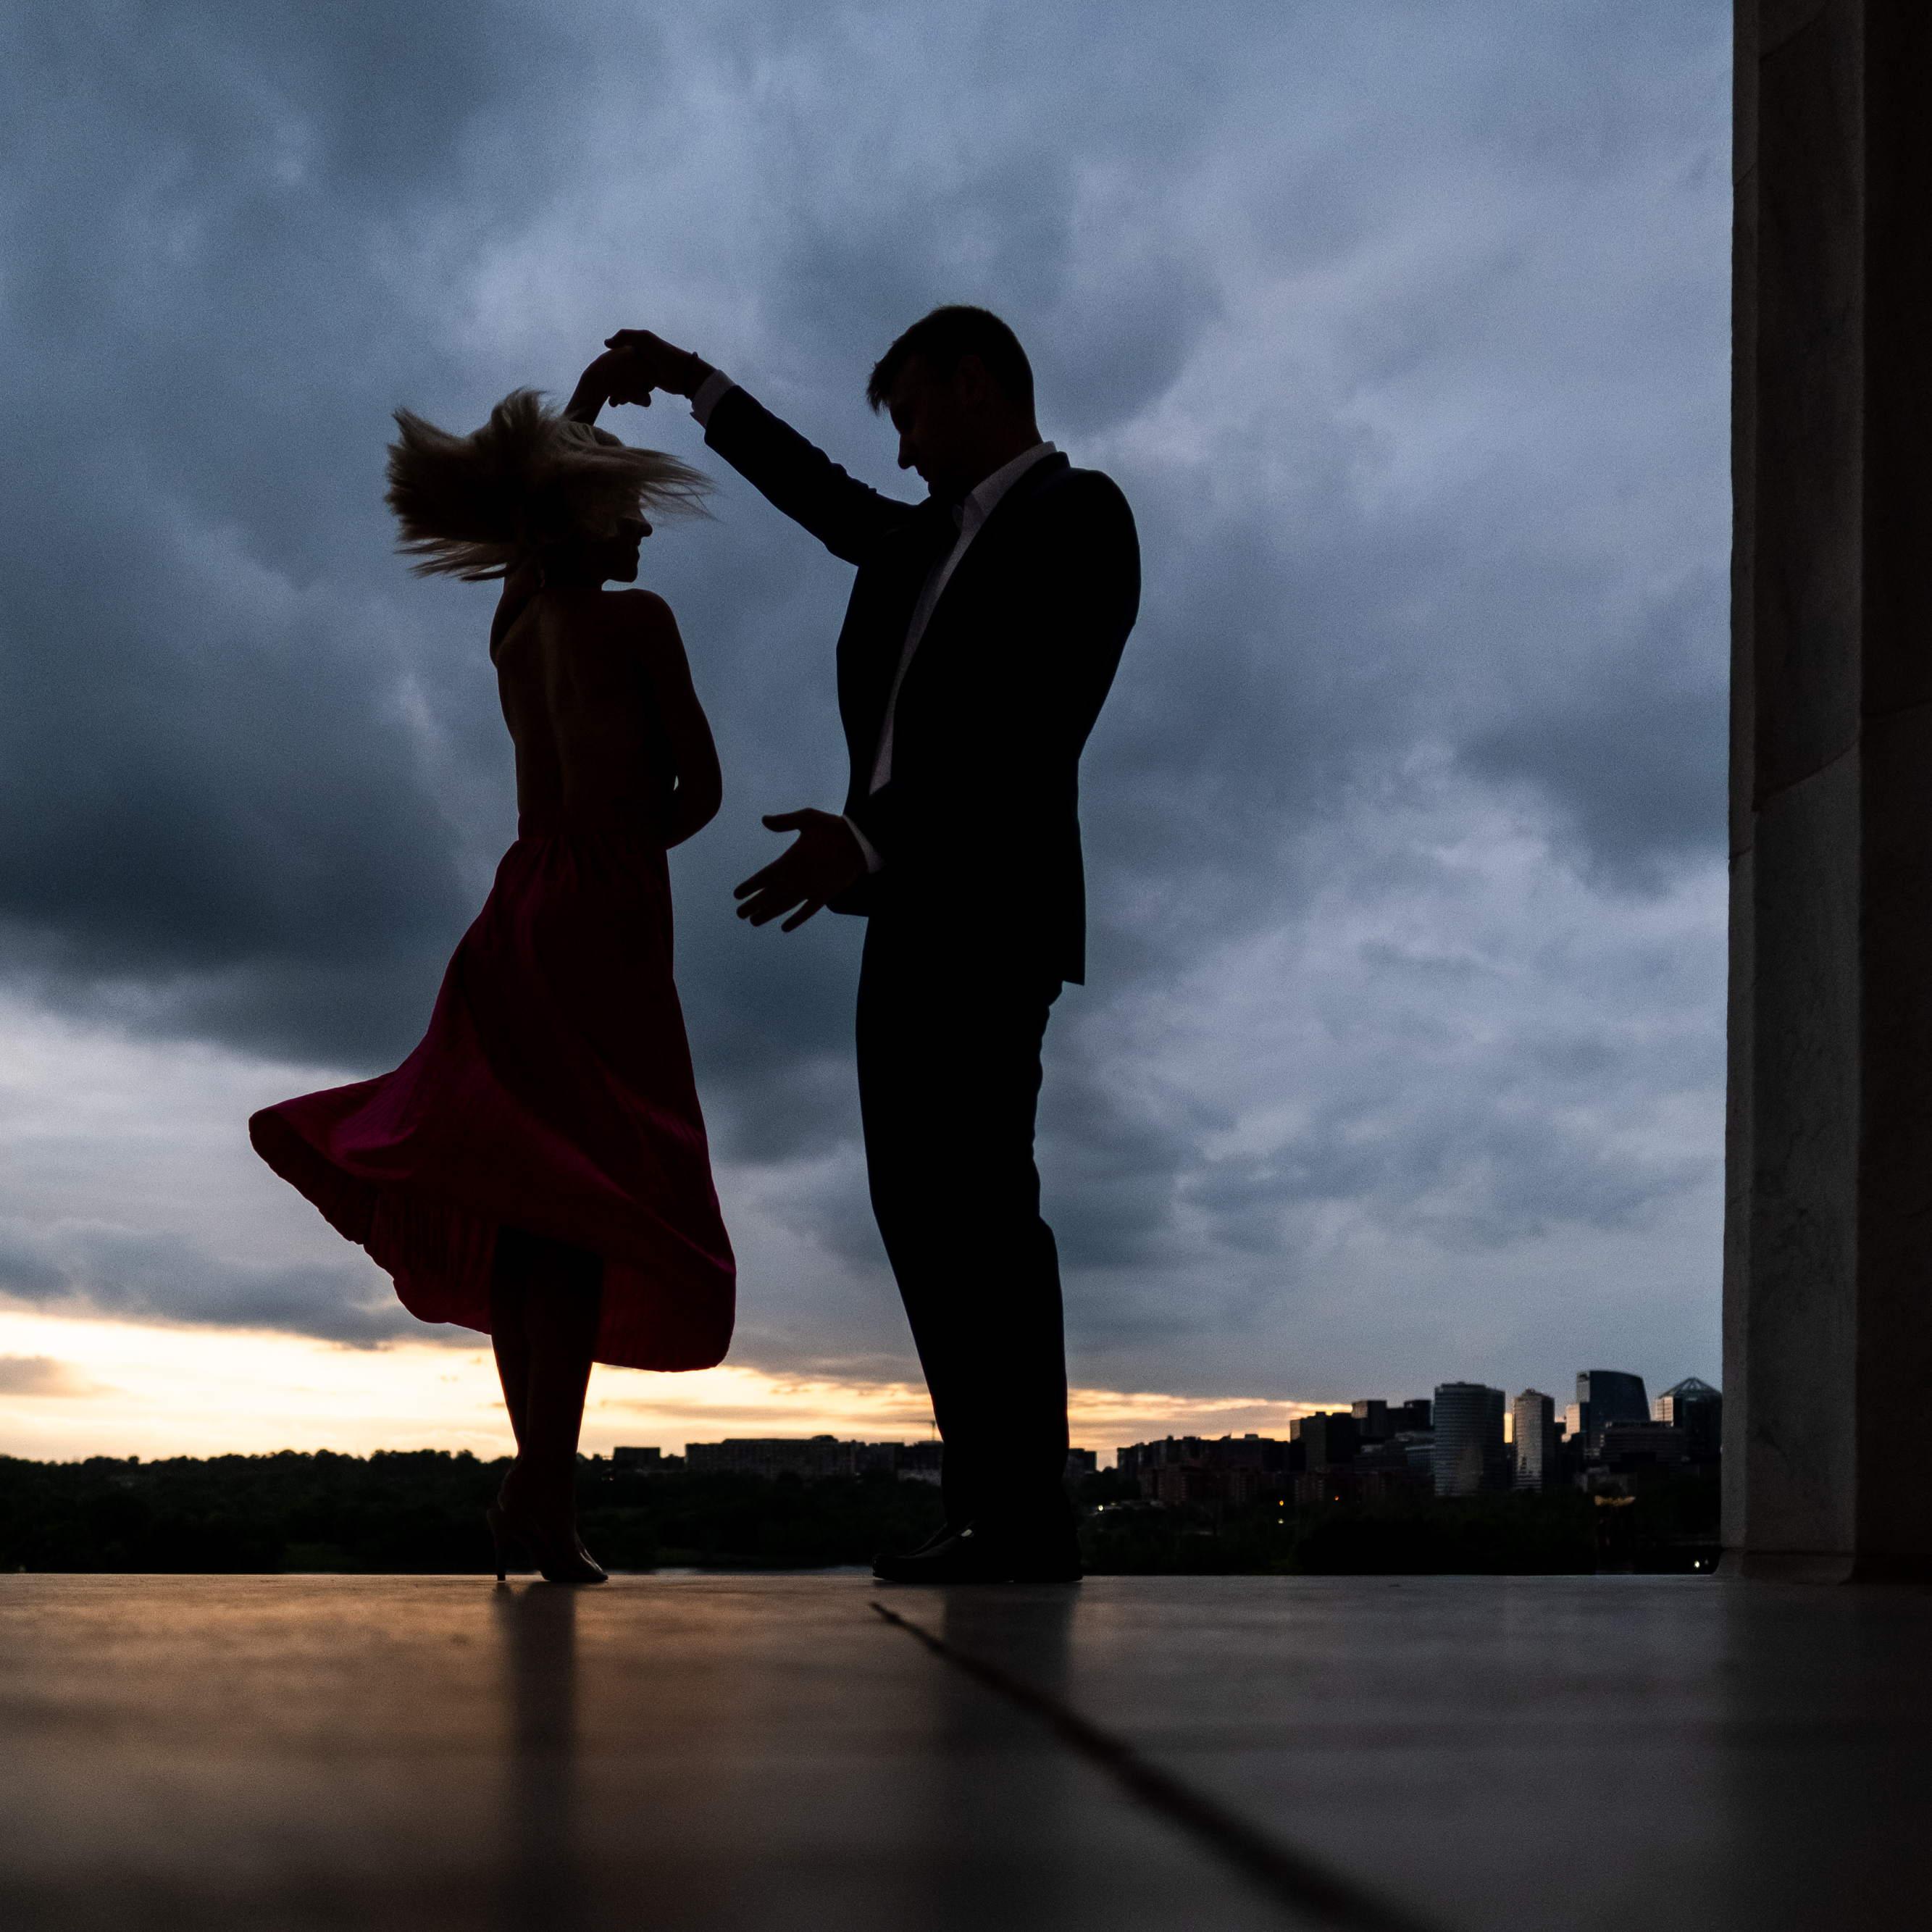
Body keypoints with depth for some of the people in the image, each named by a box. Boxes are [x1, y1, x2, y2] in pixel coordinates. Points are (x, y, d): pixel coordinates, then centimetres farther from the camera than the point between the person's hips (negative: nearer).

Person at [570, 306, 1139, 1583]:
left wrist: (867, 841, -24)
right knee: (923, 1202, 4)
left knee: (975, 1197, -14)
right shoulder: (942, 535, 21)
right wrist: (686, 380, 39)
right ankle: (992, 1511, 5)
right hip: (914, 915, 9)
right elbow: (829, 503, 39)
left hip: (984, 912, -9)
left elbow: (1032, 731, -17)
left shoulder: (1077, 515, -5)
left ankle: (1029, 1519, -12)